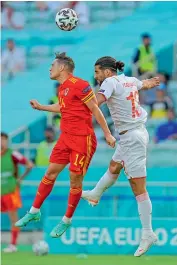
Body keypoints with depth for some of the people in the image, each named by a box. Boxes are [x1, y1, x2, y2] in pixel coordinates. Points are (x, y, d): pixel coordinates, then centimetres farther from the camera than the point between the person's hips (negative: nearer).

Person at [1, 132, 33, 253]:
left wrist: (20, 179, -6)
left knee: (13, 217, -2)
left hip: (11, 190, -5)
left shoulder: (12, 154, -8)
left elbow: (30, 165, -7)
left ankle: (13, 245, 2)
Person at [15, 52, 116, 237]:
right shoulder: (62, 88, 9)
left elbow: (95, 110, -13)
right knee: (50, 173, 11)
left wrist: (107, 134, -11)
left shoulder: (79, 85, -16)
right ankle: (34, 212, 21)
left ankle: (67, 221, 12)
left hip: (82, 139, -8)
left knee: (75, 180, -1)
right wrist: (41, 107, 34)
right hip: (66, 137, 8)